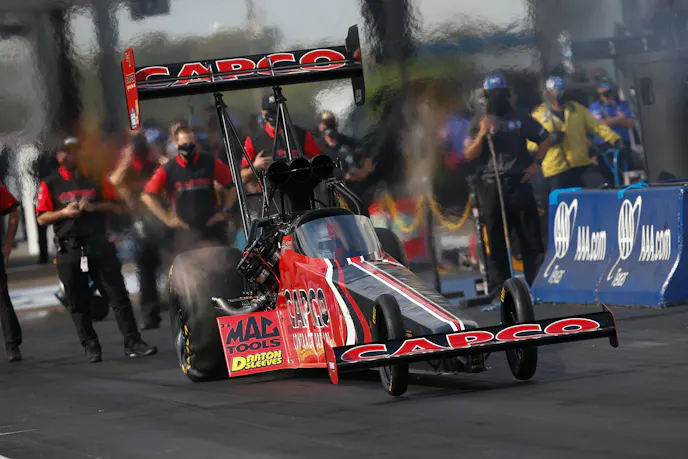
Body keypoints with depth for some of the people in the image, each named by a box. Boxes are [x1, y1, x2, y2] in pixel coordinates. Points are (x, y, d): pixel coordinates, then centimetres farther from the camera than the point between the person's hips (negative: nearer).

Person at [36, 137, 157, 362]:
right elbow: (42, 218, 3)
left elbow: (116, 206, 9)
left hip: (99, 245, 1)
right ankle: (91, 347, 9)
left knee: (119, 295, -4)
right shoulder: (50, 185, 7)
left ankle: (132, 342, -3)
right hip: (70, 249, -1)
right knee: (79, 303, 2)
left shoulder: (95, 179, 11)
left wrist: (93, 206, -8)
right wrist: (64, 212, -13)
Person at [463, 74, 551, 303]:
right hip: (491, 187, -1)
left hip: (518, 183, 1)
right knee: (496, 241, 2)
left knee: (531, 237, -1)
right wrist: (482, 134, -16)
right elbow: (469, 155, -2)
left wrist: (536, 163, 6)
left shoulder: (520, 119, 9)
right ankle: (498, 291, 5)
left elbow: (544, 139, 18)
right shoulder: (478, 122, 6)